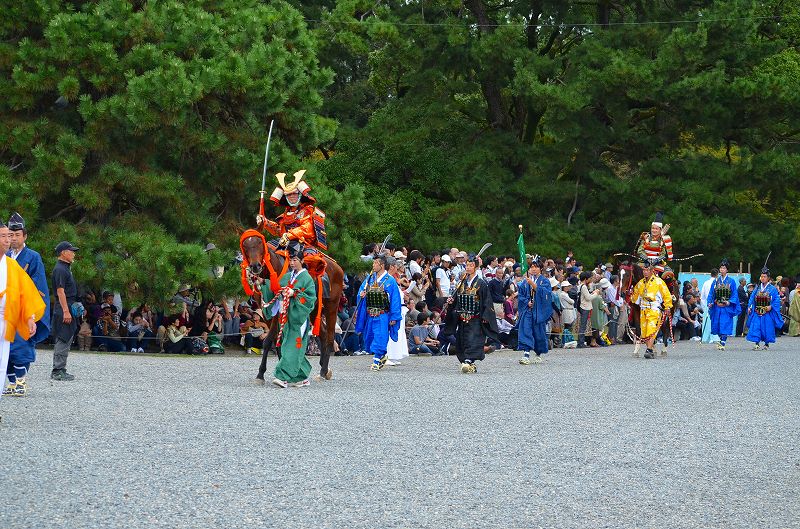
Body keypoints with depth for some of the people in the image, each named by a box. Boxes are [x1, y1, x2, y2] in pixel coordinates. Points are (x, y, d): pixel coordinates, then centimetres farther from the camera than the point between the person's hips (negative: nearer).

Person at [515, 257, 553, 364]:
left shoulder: (545, 281, 3)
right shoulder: (525, 282, 11)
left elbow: (544, 292, -16)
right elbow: (521, 295, 12)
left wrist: (533, 284, -26)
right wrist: (527, 302, -6)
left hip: (539, 311, -2)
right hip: (527, 310, 2)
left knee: (539, 333, 5)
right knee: (525, 331, -13)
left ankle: (539, 354, 23)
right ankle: (526, 354, -19)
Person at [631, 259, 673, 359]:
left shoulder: (659, 282, -2)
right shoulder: (640, 283, 13)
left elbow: (667, 295, 1)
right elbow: (635, 294, 29)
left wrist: (667, 307, -1)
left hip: (654, 310, -6)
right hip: (643, 310, 6)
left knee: (651, 330, -17)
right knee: (644, 331, 5)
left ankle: (649, 350, -23)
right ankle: (649, 349, 16)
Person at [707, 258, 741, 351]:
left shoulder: (731, 281, 1)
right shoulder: (716, 281, 9)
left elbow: (734, 294, -1)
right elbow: (711, 293, 10)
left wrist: (729, 302, -15)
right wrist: (710, 302, -4)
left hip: (726, 307, -4)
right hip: (717, 307, 4)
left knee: (725, 325, -10)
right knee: (717, 324, 7)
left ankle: (723, 343, -12)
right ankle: (721, 341, 24)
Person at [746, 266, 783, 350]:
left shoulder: (772, 289, -2)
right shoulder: (757, 288, 10)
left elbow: (777, 300, -5)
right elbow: (752, 298, 11)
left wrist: (771, 306, -18)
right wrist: (749, 307, -1)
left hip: (767, 313, -3)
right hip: (757, 312, 3)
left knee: (767, 328, 2)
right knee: (756, 327, -8)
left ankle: (767, 343, 19)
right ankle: (757, 344, -7)